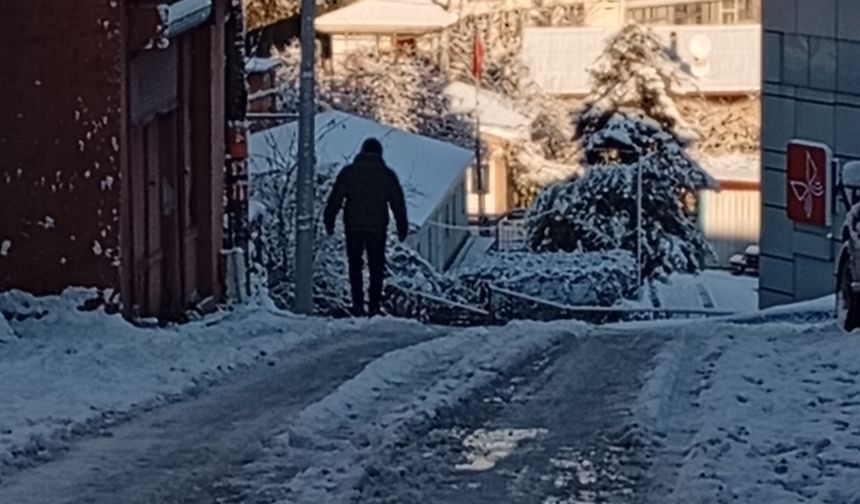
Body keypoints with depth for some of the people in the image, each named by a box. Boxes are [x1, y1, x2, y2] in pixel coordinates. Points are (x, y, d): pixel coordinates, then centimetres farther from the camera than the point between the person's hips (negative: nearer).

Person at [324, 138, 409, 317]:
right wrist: (402, 228, 13)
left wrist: (329, 221, 8)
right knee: (376, 267, 9)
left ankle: (358, 303, 2)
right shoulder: (387, 175, 3)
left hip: (354, 227, 0)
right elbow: (398, 203, 6)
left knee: (355, 265, 9)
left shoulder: (348, 172, 1)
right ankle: (374, 305, 3)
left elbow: (335, 199, 0)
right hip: (378, 228, 0)